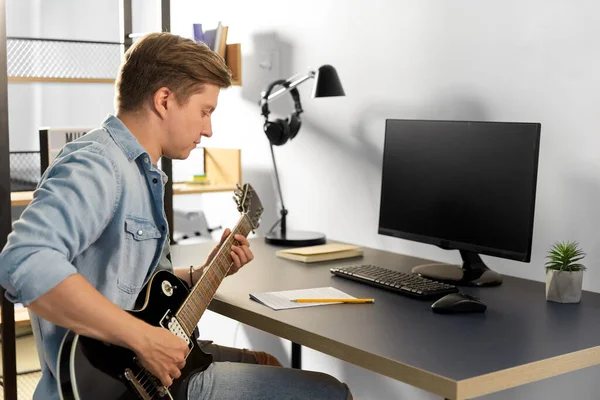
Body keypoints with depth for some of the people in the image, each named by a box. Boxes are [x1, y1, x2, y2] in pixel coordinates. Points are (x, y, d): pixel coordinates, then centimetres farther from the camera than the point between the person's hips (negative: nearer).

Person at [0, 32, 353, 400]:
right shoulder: (95, 165, -19)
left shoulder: (141, 172, 13)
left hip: (142, 366, 10)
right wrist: (144, 337, -32)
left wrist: (203, 274, 10)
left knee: (264, 364, 30)